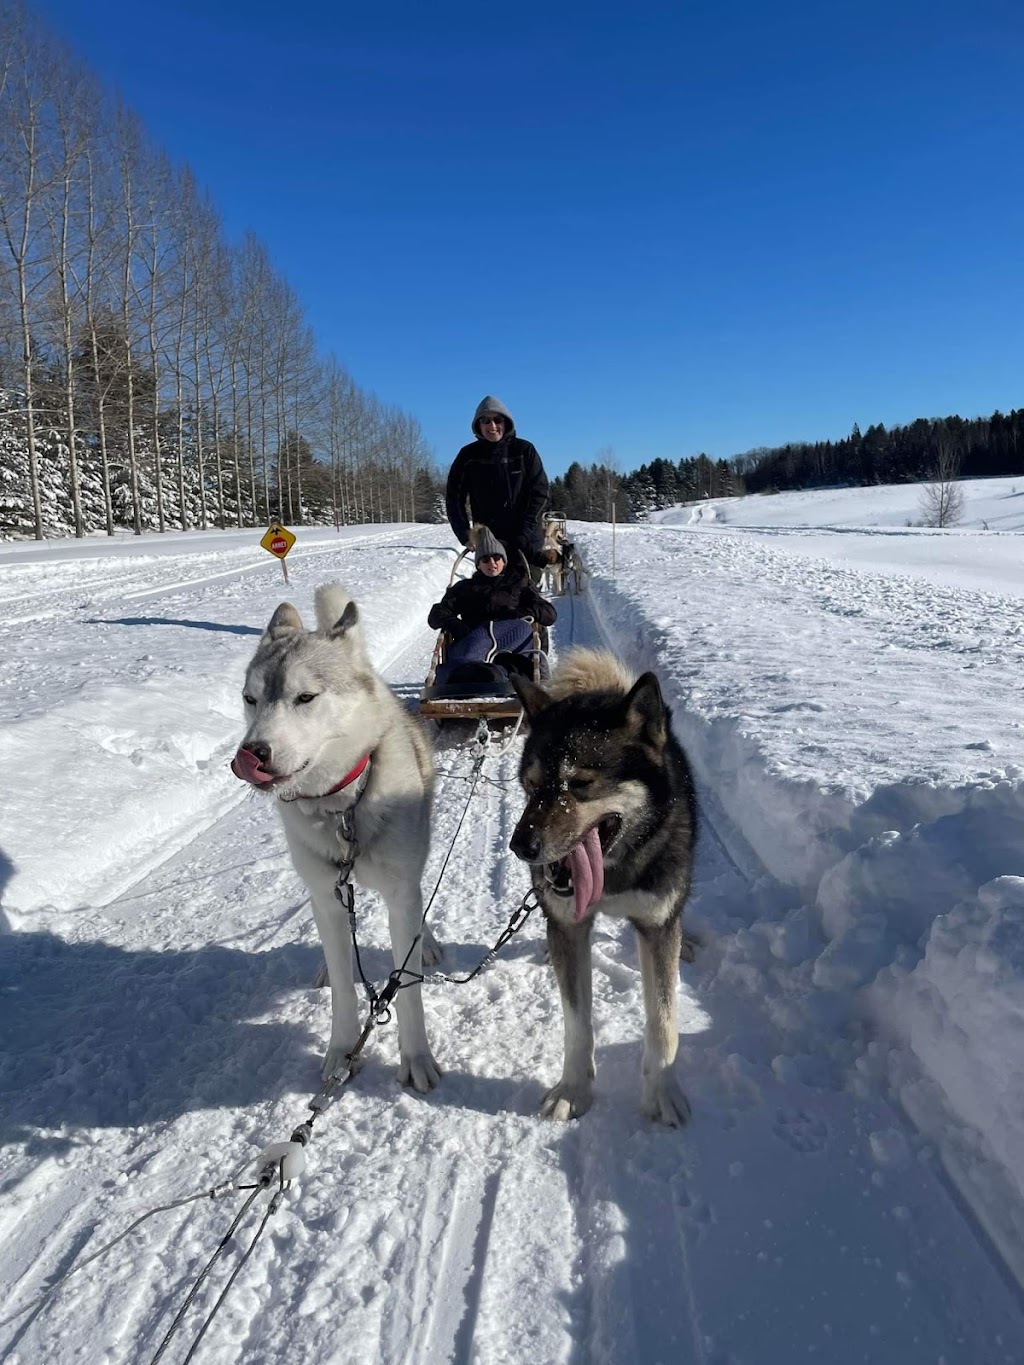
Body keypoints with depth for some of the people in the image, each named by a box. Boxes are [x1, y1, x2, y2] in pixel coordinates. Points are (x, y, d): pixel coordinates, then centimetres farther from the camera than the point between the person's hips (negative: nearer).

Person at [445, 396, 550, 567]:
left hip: (526, 541, -1)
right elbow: (454, 497, 5)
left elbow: (539, 491, -2)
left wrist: (525, 533, -12)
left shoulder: (524, 450, 0)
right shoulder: (468, 455, 3)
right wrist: (465, 535, -7)